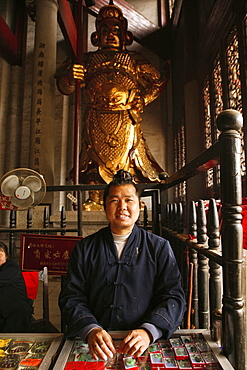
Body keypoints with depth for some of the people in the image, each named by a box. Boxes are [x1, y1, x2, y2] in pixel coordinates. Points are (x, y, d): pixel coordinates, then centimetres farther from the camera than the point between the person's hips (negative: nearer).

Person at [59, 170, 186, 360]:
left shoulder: (160, 248, 4)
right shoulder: (85, 248, 6)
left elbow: (173, 297, -2)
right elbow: (71, 297, 2)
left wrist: (148, 331, -18)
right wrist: (90, 329, -15)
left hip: (144, 344, 0)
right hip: (94, 343, 1)